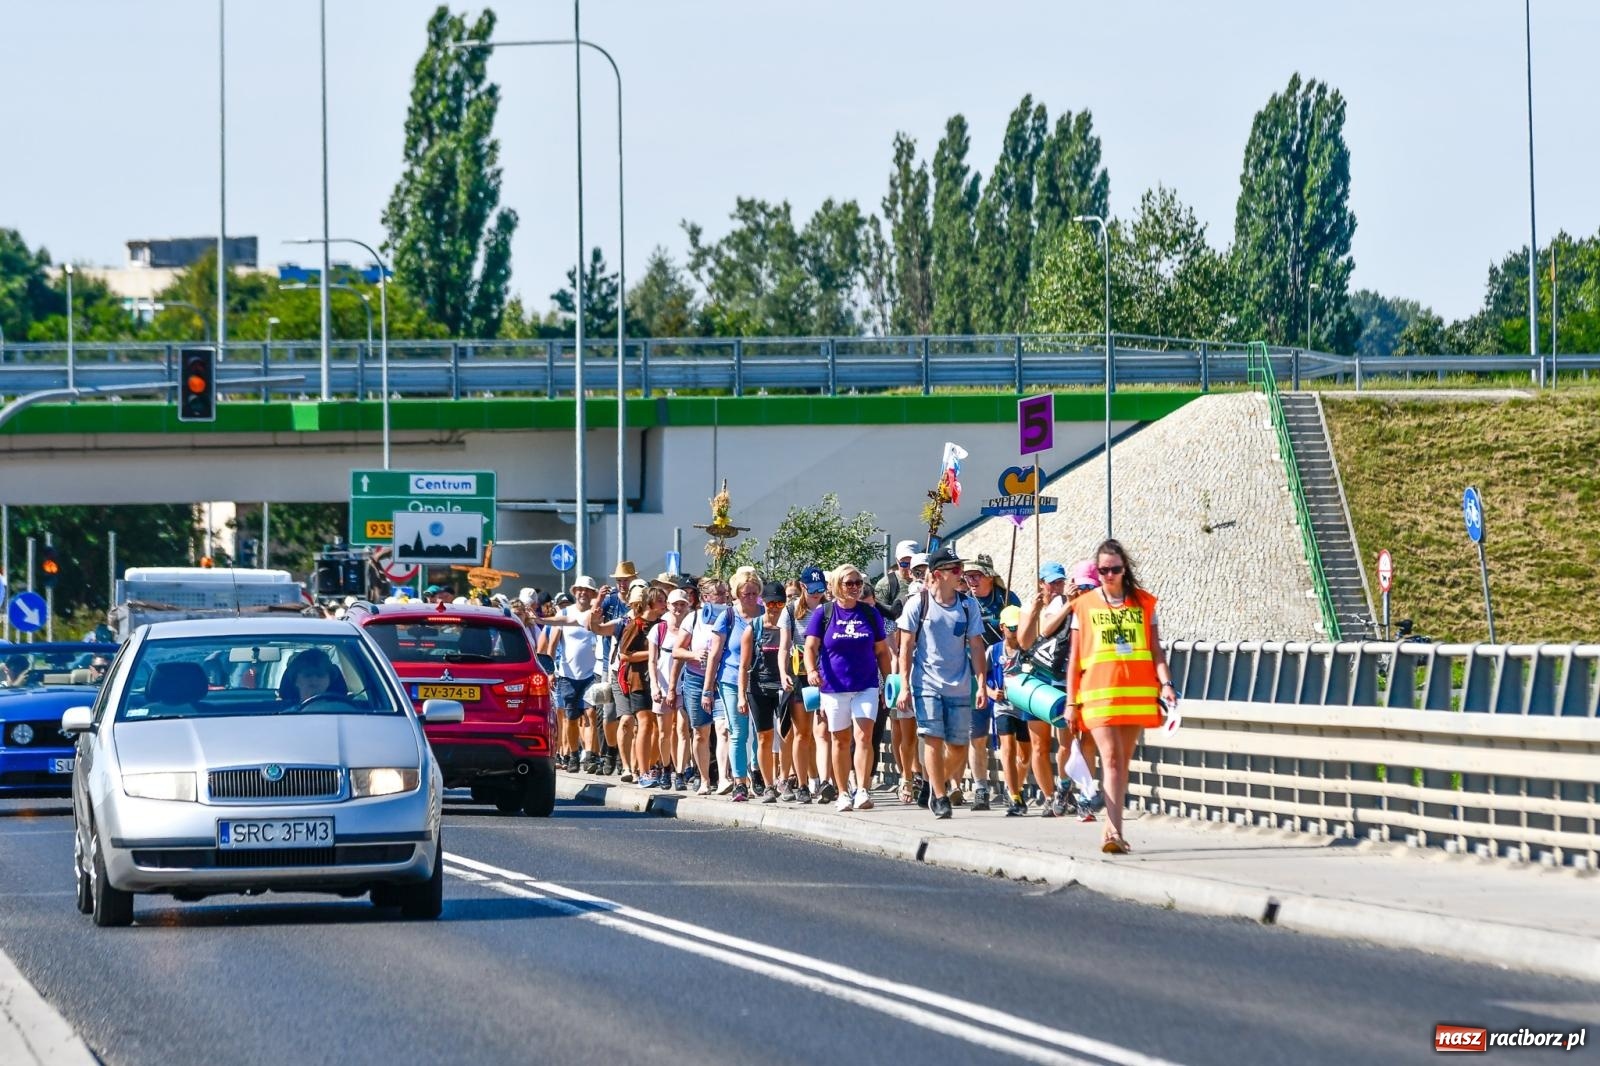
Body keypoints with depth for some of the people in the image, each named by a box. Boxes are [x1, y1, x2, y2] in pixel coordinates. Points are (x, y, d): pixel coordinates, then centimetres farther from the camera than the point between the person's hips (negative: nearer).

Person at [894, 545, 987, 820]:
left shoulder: (967, 606, 5)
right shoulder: (918, 604, -2)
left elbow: (976, 647, 7)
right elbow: (906, 646, 0)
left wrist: (981, 685, 0)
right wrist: (904, 685, -6)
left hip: (959, 687, 3)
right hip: (927, 684, -3)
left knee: (958, 746, 4)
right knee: (933, 739, -10)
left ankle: (937, 784, 28)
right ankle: (939, 798, -1)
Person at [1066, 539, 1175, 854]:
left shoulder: (1143, 603, 10)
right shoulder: (1084, 606, 7)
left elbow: (1155, 649, 8)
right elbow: (1074, 657, 8)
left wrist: (1165, 682, -6)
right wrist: (1071, 699, 4)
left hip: (1137, 692, 2)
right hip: (1099, 693, -2)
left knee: (1123, 760, 7)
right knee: (1111, 757, -14)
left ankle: (1112, 828, 15)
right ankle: (1115, 832, -22)